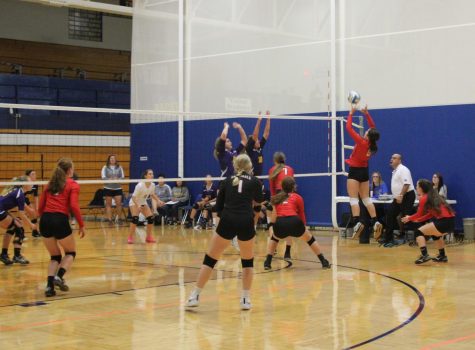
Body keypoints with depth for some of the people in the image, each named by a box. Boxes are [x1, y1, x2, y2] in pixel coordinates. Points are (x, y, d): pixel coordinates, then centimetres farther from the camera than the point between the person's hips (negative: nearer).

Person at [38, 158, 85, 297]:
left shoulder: (50, 184, 20)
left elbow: (41, 206, 15)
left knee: (55, 256, 19)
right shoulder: (73, 185, 5)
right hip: (60, 220, -5)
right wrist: (81, 225, -2)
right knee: (70, 252, 18)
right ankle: (59, 276, -5)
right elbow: (74, 206, -7)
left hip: (45, 221, 5)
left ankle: (49, 285, 1)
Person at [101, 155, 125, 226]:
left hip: (118, 188, 1)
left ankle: (120, 218, 10)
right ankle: (109, 219, 6)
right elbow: (103, 177, -7)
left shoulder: (119, 167, 7)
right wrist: (110, 179, -24)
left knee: (119, 204, -4)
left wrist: (117, 179, -19)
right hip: (108, 188, -1)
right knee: (108, 204, 2)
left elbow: (122, 177, 2)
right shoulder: (105, 167, 2)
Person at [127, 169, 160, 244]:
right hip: (134, 203, -6)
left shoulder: (152, 185, -11)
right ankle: (130, 237, -14)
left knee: (151, 218, -7)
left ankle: (149, 237, 9)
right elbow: (133, 197, -27)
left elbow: (152, 194, 9)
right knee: (135, 218, -25)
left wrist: (158, 200, -5)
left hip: (143, 203, 6)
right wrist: (137, 206, -42)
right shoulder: (140, 185, -30)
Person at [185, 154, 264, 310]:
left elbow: (219, 207, 15)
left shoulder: (227, 181, 14)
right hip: (246, 223, 0)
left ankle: (195, 296, 9)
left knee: (210, 258, 10)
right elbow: (259, 200, 31)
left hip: (227, 222, 0)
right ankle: (246, 299, 14)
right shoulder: (254, 181, 11)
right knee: (248, 261, 19)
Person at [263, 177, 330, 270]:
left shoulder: (276, 198, 26)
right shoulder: (297, 197, 20)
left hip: (279, 224, 2)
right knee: (310, 239, 24)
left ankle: (267, 263, 20)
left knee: (274, 238, 34)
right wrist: (303, 225, 42)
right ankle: (324, 262, 26)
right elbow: (302, 214, 26)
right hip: (294, 222, -2)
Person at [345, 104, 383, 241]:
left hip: (355, 171, -7)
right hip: (364, 171, 7)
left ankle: (357, 223, -25)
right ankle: (375, 222, 4)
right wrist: (367, 114, 6)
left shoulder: (361, 142, -21)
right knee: (366, 199, 12)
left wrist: (351, 113, -7)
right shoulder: (372, 144, -5)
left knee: (354, 199, -9)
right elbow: (373, 127, 11)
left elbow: (349, 128, -16)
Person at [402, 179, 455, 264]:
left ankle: (424, 255, -11)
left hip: (444, 222, -8)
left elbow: (419, 214, 8)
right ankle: (442, 256, 35)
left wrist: (409, 218, 26)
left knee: (419, 232, 2)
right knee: (436, 234, 35)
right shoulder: (435, 196, 22)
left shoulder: (424, 199, 0)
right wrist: (418, 220, 31)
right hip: (451, 221, 8)